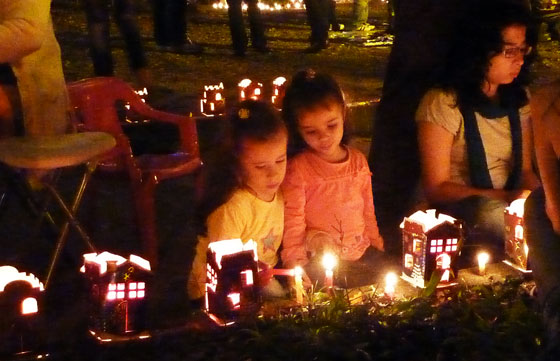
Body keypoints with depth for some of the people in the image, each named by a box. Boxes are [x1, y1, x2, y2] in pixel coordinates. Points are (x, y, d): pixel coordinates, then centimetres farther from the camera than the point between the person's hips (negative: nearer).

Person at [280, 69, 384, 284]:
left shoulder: (358, 161, 7)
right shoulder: (297, 170, -8)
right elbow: (292, 225, -8)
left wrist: (379, 247, 17)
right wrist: (296, 269, -15)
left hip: (361, 256, 5)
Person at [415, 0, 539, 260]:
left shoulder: (520, 99, 8)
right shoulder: (443, 103, -12)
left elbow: (525, 169, 13)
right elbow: (437, 188, -10)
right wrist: (503, 197, -19)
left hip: (508, 207, 6)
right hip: (459, 215, -6)